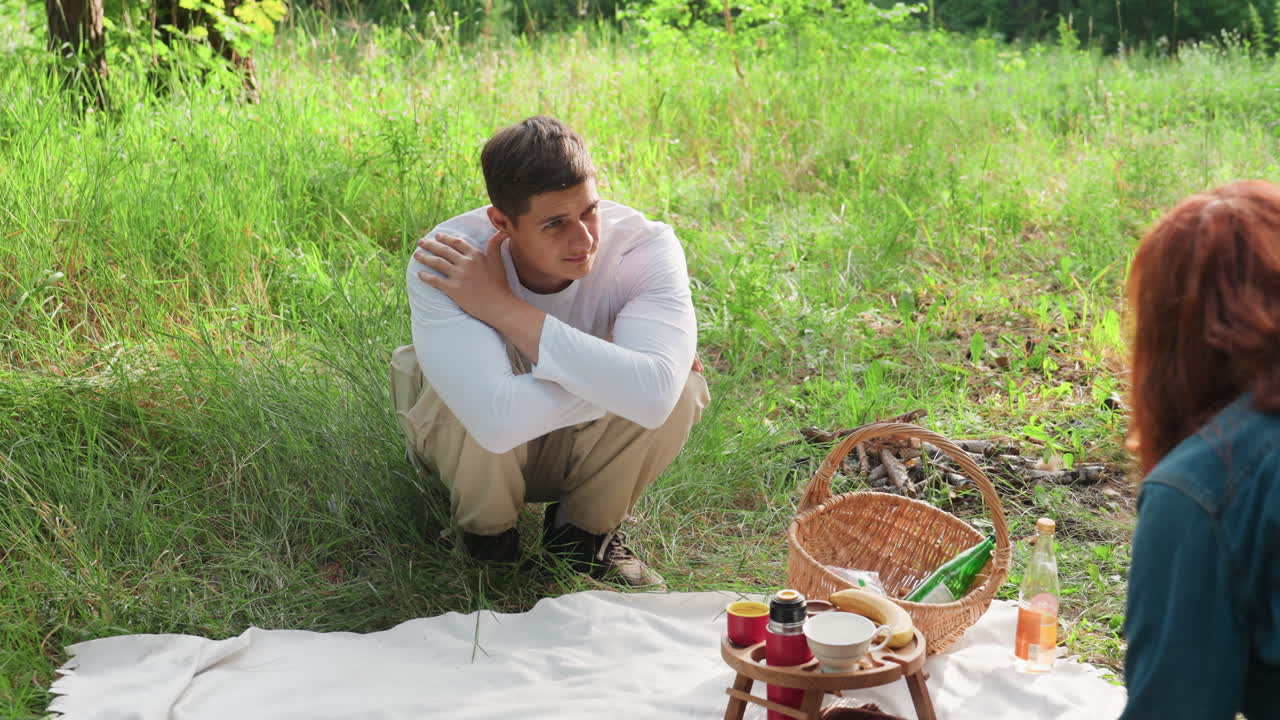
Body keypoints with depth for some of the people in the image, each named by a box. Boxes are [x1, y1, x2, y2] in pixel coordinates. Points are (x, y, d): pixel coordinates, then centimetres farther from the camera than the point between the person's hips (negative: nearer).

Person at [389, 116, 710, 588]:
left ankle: (584, 529, 0)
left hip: (583, 447, 2)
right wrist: (613, 372, -33)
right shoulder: (450, 263, -33)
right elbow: (500, 418, -47)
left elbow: (653, 395, -45)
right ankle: (487, 531, -3)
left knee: (677, 389, -29)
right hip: (474, 446, -2)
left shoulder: (645, 246, -27)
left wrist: (501, 306, -40)